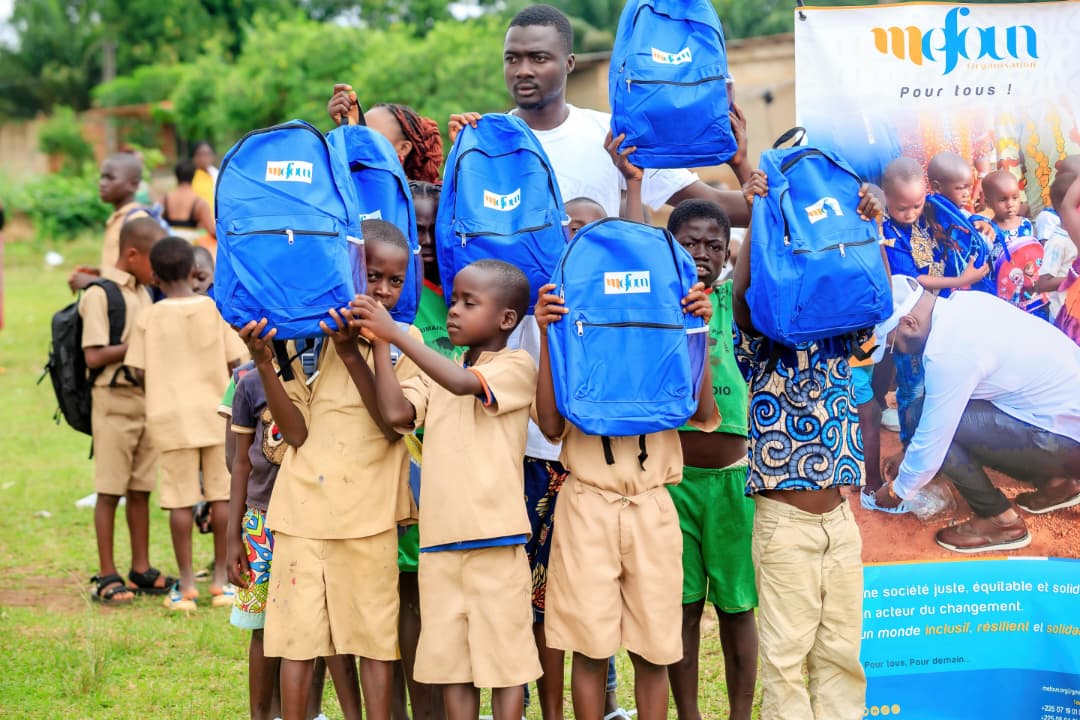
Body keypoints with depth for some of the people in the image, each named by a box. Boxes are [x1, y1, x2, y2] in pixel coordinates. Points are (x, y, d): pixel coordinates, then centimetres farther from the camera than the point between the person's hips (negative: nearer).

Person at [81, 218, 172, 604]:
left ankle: (141, 569, 19)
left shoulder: (143, 293, 12)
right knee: (110, 490, -1)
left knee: (141, 488, 11)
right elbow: (94, 357, -17)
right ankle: (107, 576, 5)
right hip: (115, 400, -7)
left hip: (148, 396, 7)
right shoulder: (99, 294, -12)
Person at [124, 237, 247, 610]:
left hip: (172, 416, -1)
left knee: (181, 499, 2)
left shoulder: (149, 317, -4)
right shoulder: (215, 309, -2)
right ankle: (221, 579, 14)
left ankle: (186, 585, 5)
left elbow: (140, 373, -5)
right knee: (221, 495, 9)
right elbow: (234, 362, -2)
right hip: (216, 411, 1)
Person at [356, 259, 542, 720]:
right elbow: (396, 412, -2)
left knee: (504, 656, 1)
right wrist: (379, 345, -9)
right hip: (439, 541, 6)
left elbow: (462, 383, -22)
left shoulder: (516, 366, -3)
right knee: (450, 661, 9)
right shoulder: (438, 374, 14)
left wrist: (394, 332, -21)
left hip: (495, 540, -6)